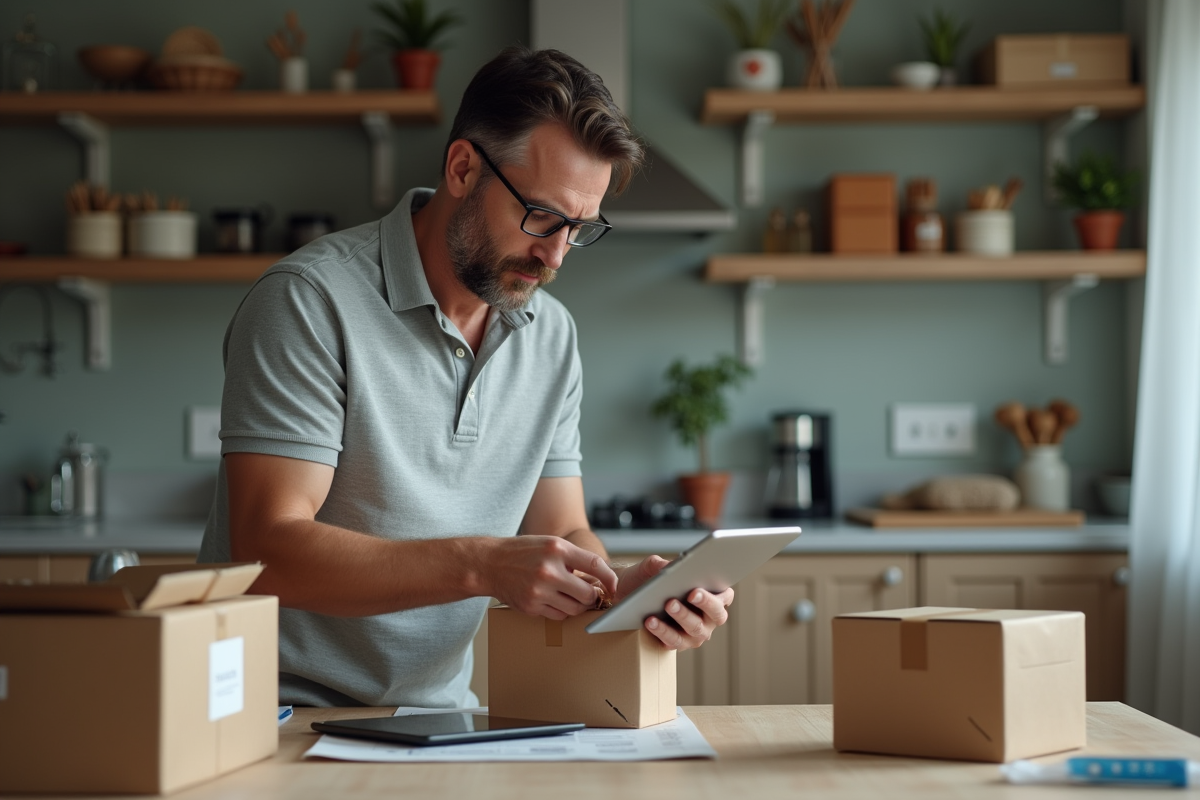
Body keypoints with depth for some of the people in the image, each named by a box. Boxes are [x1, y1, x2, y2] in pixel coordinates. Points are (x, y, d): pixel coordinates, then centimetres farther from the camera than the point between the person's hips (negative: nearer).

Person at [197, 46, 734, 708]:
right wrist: (481, 565, -28)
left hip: (440, 713, 6)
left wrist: (629, 587, -11)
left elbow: (561, 535, 11)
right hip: (286, 711, -5)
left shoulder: (551, 336, 9)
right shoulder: (308, 304, -12)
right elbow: (269, 550, -19)